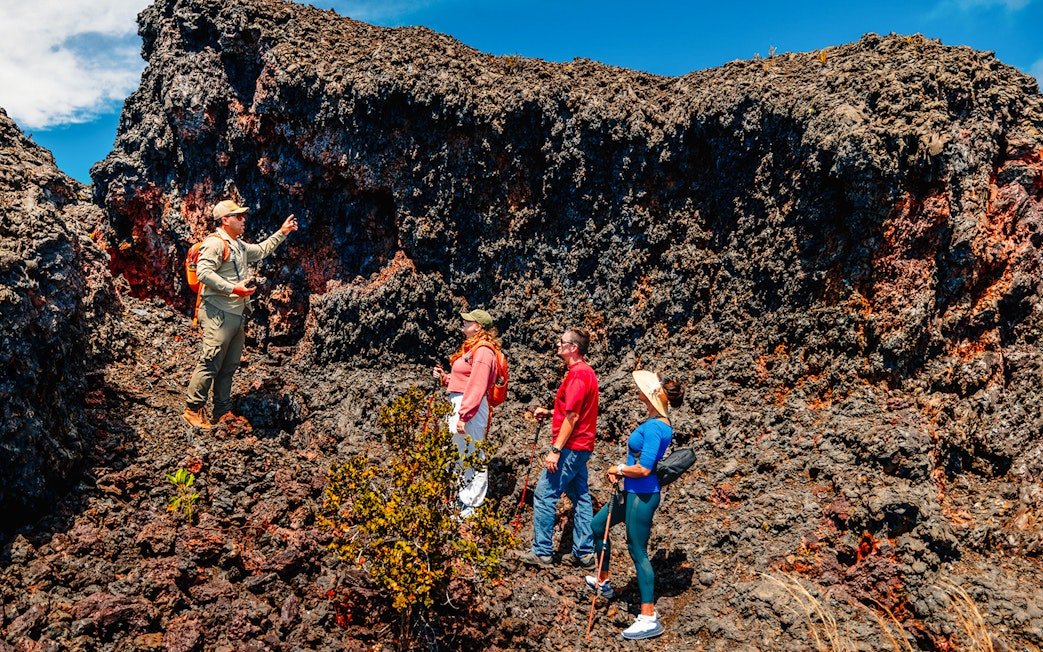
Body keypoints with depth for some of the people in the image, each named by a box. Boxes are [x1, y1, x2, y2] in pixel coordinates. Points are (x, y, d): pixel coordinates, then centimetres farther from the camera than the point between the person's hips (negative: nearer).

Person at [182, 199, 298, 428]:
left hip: (237, 315, 10)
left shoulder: (239, 246, 21)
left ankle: (223, 412, 19)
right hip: (218, 315, -10)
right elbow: (204, 272, -20)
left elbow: (261, 251, 37)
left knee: (230, 366, 11)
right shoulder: (215, 243, -9)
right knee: (210, 363, -10)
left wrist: (282, 233, 33)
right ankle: (193, 410, -1)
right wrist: (233, 289, -23)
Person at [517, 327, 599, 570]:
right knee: (580, 497, 12)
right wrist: (548, 413, 13)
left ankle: (542, 552, 1)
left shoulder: (577, 374, -17)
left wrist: (556, 450, -22)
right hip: (581, 447, 11)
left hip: (570, 447, -11)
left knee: (544, 495, -5)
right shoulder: (585, 371, 15)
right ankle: (584, 553, 17)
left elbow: (572, 416, -22)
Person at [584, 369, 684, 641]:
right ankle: (603, 582, 42)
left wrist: (618, 469, -10)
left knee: (638, 551, -3)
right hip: (634, 492, 10)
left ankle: (649, 619, 6)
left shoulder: (653, 426, -22)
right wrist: (621, 471, 6)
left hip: (642, 495, -10)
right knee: (597, 526, 23)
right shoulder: (660, 423, 7)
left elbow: (644, 469, -27)